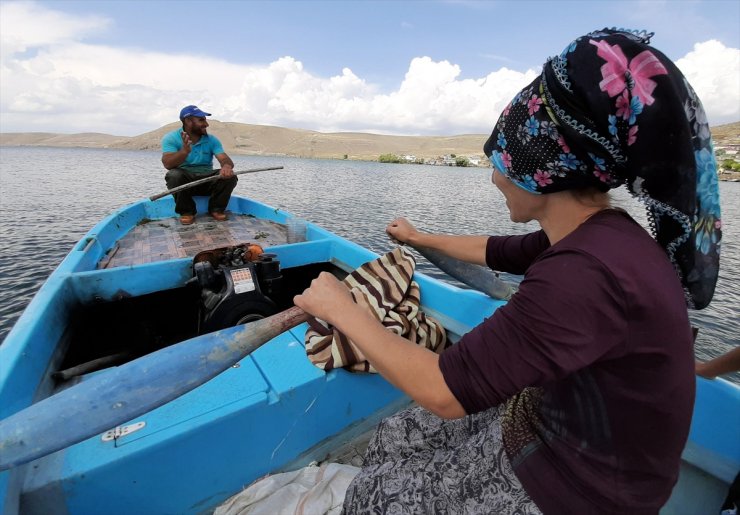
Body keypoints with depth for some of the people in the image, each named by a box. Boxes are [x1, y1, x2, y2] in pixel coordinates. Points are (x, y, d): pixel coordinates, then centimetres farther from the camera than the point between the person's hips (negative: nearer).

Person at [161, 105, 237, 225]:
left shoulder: (212, 139, 3)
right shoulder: (171, 138, -5)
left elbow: (225, 159, -10)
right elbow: (167, 164, -19)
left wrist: (227, 166, -36)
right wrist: (184, 151, -38)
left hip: (207, 181, 2)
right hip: (184, 181, -2)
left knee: (230, 177, -22)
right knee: (174, 175, -34)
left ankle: (216, 209, -3)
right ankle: (186, 211, -11)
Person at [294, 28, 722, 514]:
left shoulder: (587, 273, -37)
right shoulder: (593, 235, -6)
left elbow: (446, 391, -34)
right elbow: (495, 251, 10)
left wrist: (342, 310, -21)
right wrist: (420, 238, 24)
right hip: (553, 424, 7)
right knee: (397, 438, 15)